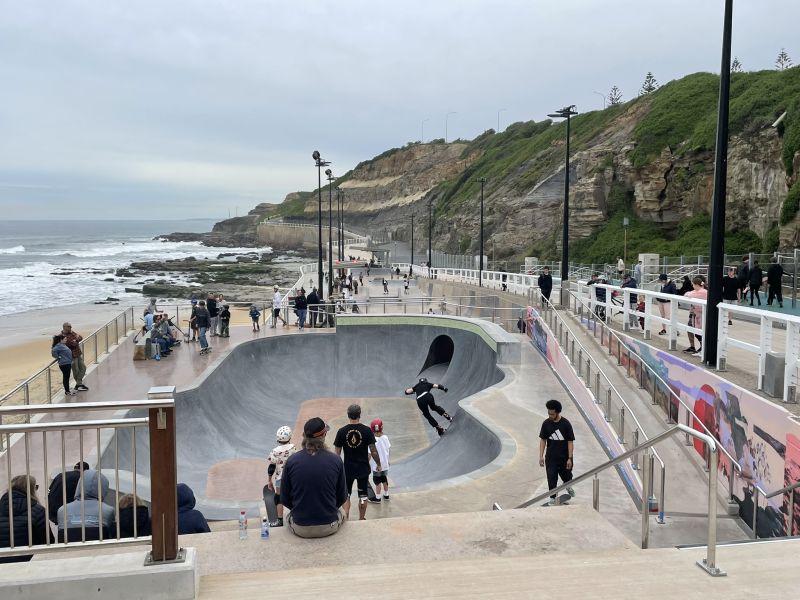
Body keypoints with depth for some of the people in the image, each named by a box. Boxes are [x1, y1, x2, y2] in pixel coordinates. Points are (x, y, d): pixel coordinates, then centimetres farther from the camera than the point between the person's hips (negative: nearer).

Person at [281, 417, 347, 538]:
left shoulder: (291, 461, -10)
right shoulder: (336, 460, -11)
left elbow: (284, 499, -1)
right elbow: (342, 497, 0)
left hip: (300, 529, 0)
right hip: (329, 528, 0)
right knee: (341, 512, 34)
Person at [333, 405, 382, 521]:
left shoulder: (341, 431, -9)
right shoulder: (367, 431, -11)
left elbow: (337, 452, -3)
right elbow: (373, 451, -7)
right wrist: (379, 464, 7)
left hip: (348, 469, 0)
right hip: (363, 468, 0)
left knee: (346, 495, 14)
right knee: (363, 495, 15)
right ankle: (361, 519, 24)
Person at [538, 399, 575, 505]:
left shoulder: (566, 424, -14)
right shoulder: (546, 423, -6)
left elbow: (570, 442, -10)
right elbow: (543, 440, 0)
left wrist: (570, 458, -13)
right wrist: (541, 456, -5)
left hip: (564, 457, -1)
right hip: (551, 458, 1)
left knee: (567, 477, 16)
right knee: (551, 478, -1)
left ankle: (568, 486, 50)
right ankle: (552, 498, 14)